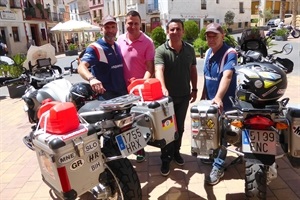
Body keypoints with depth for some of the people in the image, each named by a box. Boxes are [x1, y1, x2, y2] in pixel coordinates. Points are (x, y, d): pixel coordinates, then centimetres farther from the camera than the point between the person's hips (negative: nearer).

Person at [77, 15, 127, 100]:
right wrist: (91, 78, -49)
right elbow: (81, 67, -29)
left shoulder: (118, 47, 11)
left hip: (123, 93, 7)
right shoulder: (95, 48, -13)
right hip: (106, 96, -7)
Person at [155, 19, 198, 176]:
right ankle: (166, 159, 18)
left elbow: (193, 70, 12)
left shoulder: (190, 49, 3)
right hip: (168, 96, -4)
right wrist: (163, 88, -47)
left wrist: (194, 89, 10)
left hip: (184, 96, 4)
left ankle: (176, 152, 36)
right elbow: (159, 70, -29)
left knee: (180, 127, 17)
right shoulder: (161, 50, -13)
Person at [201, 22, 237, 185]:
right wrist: (203, 96, 17)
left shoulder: (230, 53, -19)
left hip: (224, 102, -7)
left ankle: (218, 167, 16)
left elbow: (227, 76, -36)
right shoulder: (208, 53, 5)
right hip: (210, 100, 7)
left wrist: (218, 97, -49)